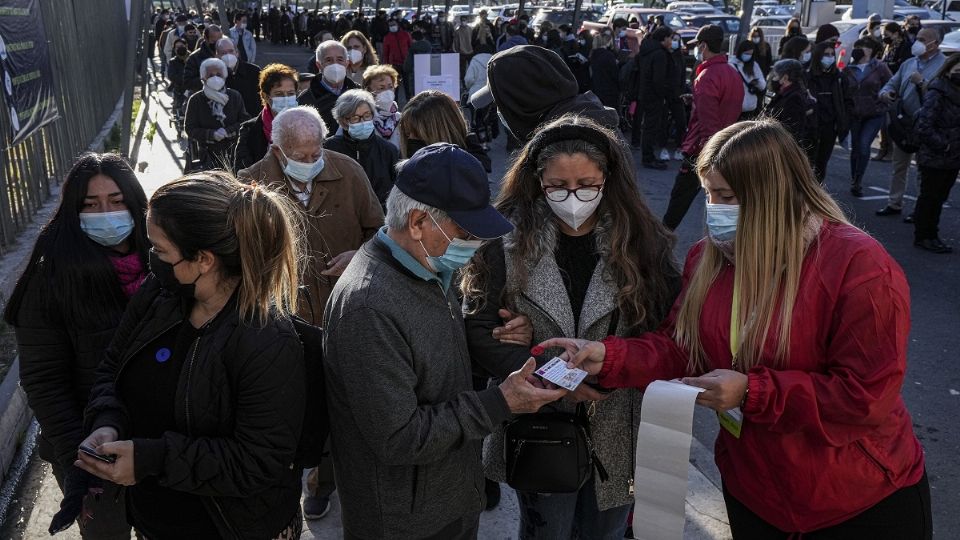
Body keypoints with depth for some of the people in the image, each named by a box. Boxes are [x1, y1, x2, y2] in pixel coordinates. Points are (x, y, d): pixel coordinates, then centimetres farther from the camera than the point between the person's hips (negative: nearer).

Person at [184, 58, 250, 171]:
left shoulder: (235, 96, 5)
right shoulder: (195, 100, 2)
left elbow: (245, 121, 2)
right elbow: (189, 128, -2)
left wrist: (228, 131, -15)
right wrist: (212, 134, -19)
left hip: (233, 153, 1)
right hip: (208, 155, -1)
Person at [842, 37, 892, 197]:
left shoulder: (879, 67, -5)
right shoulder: (848, 69, 2)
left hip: (875, 113, -3)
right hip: (855, 114, 3)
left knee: (864, 145, -14)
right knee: (855, 147, 10)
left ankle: (857, 181, -2)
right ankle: (854, 180, 25)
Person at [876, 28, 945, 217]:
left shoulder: (945, 65, -9)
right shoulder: (909, 63, 14)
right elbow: (892, 83, 15)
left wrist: (922, 82, -25)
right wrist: (885, 92, -7)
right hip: (904, 122, 7)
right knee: (899, 166, 16)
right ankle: (894, 204, 27)